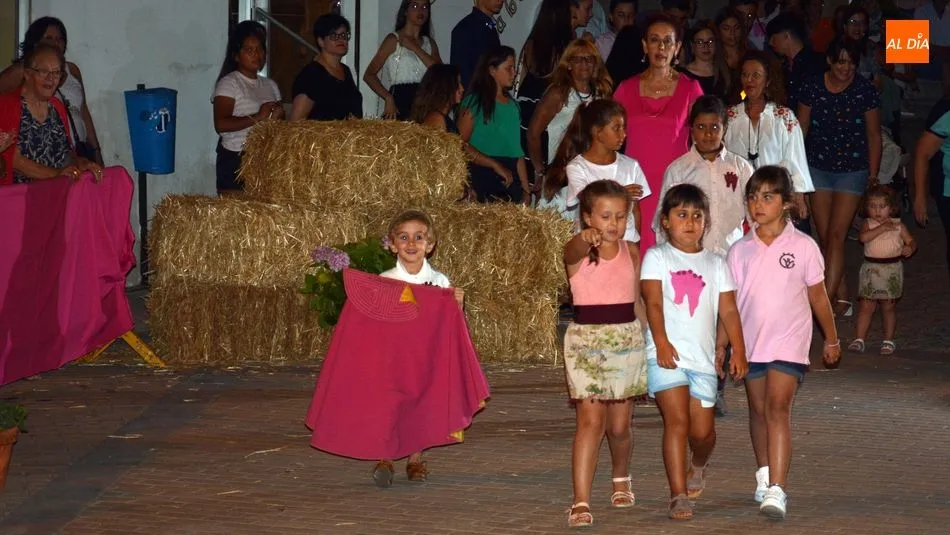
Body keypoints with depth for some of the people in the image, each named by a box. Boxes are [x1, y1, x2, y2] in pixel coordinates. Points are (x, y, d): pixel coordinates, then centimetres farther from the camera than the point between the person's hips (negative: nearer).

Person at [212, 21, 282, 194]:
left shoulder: (270, 85, 17)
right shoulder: (228, 84, -3)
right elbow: (221, 124, -16)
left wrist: (278, 117, 0)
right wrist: (258, 117, -17)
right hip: (235, 160, -6)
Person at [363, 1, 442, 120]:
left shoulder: (429, 43, 16)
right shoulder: (394, 39, 3)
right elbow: (369, 75, -1)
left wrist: (415, 49, -6)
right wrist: (388, 98, -15)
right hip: (400, 103, -4)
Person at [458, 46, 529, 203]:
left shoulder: (512, 104, 17)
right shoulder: (475, 102, -2)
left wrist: (526, 188, 13)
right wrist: (495, 165, -14)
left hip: (511, 181, 6)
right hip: (482, 178, -6)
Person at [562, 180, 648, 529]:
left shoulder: (632, 253, 6)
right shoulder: (578, 253, -8)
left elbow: (638, 301, 14)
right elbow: (573, 251, -33)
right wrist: (586, 239, -56)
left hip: (628, 340, 4)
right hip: (586, 340, -4)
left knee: (619, 425, 12)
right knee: (590, 419, -15)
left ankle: (621, 479, 42)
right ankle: (581, 502, -17)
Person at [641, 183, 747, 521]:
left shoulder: (715, 263, 14)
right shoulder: (657, 258, 4)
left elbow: (728, 310, 9)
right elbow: (653, 302, -7)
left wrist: (738, 350, -1)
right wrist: (661, 341, -20)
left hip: (703, 357, 3)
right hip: (667, 354, -3)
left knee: (702, 430, 3)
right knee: (676, 420, -14)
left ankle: (698, 465, 38)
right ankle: (678, 496, -12)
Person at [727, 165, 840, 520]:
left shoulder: (803, 247, -4)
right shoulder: (740, 251, 3)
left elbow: (817, 296, 5)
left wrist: (831, 339, 13)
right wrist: (720, 343, 1)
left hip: (789, 341, -4)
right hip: (751, 341, 4)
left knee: (777, 408, -15)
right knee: (758, 410, 16)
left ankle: (776, 491, -21)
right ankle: (764, 474, 35)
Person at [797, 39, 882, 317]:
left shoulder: (865, 90, -6)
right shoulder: (812, 88, -3)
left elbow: (874, 135, 2)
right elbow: (801, 130, 5)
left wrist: (873, 176, 2)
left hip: (852, 170, -2)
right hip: (818, 167, 3)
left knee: (836, 236, -11)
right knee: (824, 237, 5)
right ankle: (842, 295, 18)